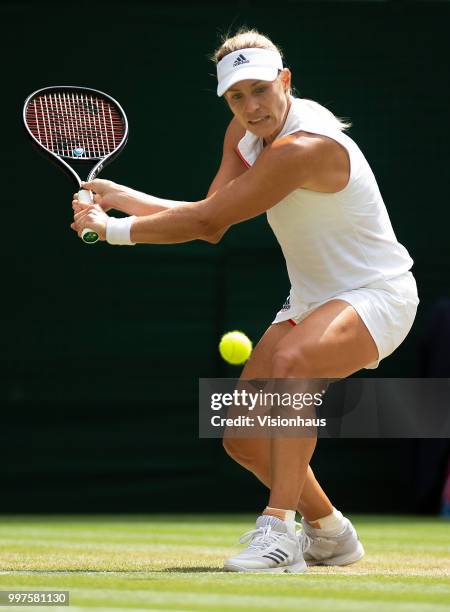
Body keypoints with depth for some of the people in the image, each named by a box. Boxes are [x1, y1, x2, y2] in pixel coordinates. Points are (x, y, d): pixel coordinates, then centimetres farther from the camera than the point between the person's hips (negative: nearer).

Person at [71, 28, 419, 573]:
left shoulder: (304, 148, -28)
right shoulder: (245, 132, 0)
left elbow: (206, 219, -26)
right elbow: (209, 226, 0)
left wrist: (114, 230, -17)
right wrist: (122, 197, -5)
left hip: (376, 294, -9)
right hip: (311, 300, 9)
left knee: (290, 360, -40)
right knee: (244, 440, 5)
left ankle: (279, 528, -39)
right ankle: (329, 534, 30)